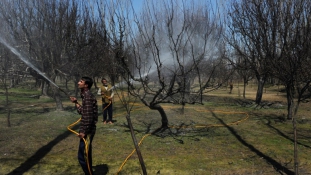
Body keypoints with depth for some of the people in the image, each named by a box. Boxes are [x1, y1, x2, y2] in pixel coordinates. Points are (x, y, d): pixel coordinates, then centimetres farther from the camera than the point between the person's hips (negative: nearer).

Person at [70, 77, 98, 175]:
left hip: (87, 130, -10)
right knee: (86, 154, 20)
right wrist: (76, 103, 18)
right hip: (87, 129, 10)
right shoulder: (85, 95, 12)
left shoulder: (88, 96, -18)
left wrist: (83, 131, -22)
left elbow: (89, 116, -24)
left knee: (82, 156, -3)